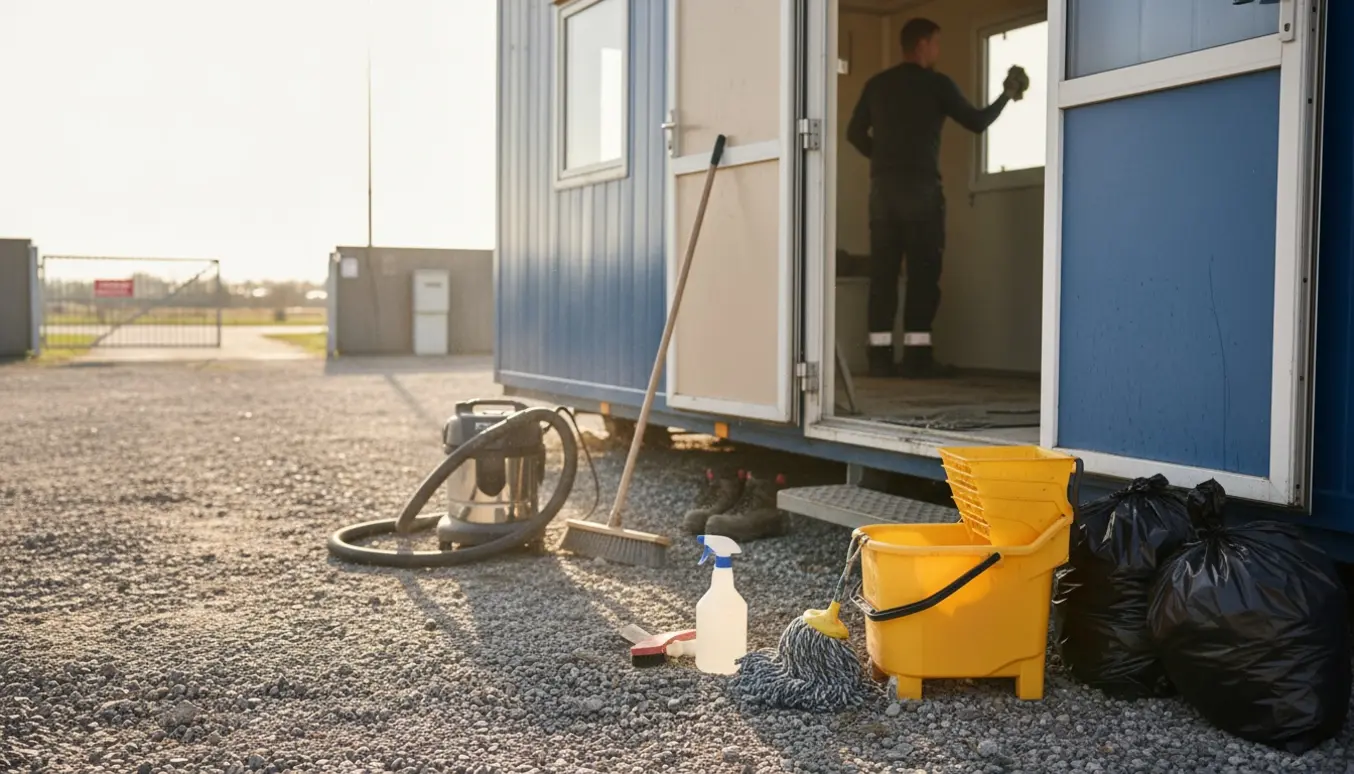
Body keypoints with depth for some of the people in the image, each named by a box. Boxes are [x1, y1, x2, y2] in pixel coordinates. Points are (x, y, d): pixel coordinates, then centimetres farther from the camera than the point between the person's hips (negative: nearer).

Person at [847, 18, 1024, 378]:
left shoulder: (877, 84, 11)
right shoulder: (937, 84, -1)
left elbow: (855, 133, 15)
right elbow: (977, 122, 7)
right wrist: (1006, 95, 22)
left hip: (882, 185, 5)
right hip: (921, 186, -4)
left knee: (883, 271, 3)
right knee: (923, 272, -2)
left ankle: (880, 355, -1)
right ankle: (916, 356, -6)